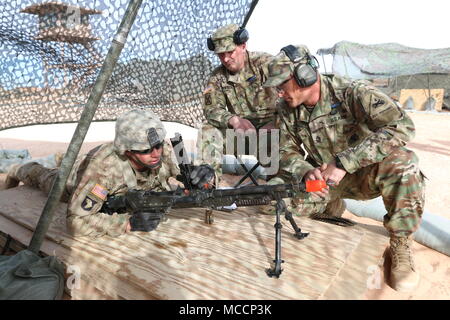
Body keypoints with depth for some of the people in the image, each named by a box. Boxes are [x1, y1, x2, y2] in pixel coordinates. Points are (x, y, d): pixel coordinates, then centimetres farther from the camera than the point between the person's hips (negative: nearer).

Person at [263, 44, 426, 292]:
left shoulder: (352, 93, -23)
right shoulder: (287, 109, -6)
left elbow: (402, 126, -34)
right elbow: (285, 151, -4)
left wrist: (343, 162, -39)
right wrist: (306, 172, -29)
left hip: (362, 176, -4)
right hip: (321, 179, 5)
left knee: (402, 161, -35)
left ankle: (401, 245, -14)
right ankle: (331, 206, 13)